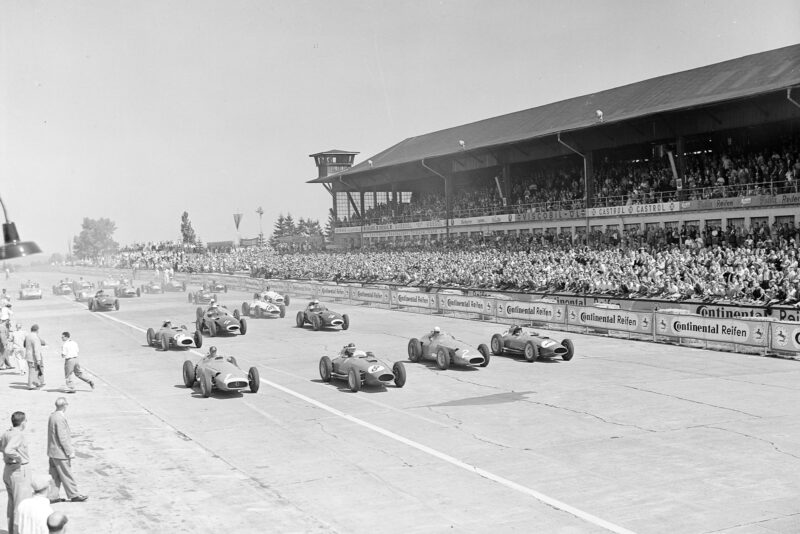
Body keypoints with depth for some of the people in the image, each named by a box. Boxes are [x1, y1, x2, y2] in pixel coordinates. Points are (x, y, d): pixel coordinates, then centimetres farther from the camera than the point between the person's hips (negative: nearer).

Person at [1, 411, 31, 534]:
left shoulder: (6, 433, 5)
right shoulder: (19, 434, -22)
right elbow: (8, 450, -34)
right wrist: (18, 457, -20)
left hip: (7, 469, 9)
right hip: (19, 470, -9)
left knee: (11, 501, 20)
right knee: (21, 504, -1)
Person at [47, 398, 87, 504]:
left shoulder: (52, 416, 7)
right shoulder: (60, 418, -22)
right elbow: (63, 438, -21)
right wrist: (70, 452, -16)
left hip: (52, 451, 9)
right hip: (60, 452, -9)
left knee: (54, 475, 14)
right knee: (67, 475, 3)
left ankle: (52, 496, 18)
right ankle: (73, 495, 13)